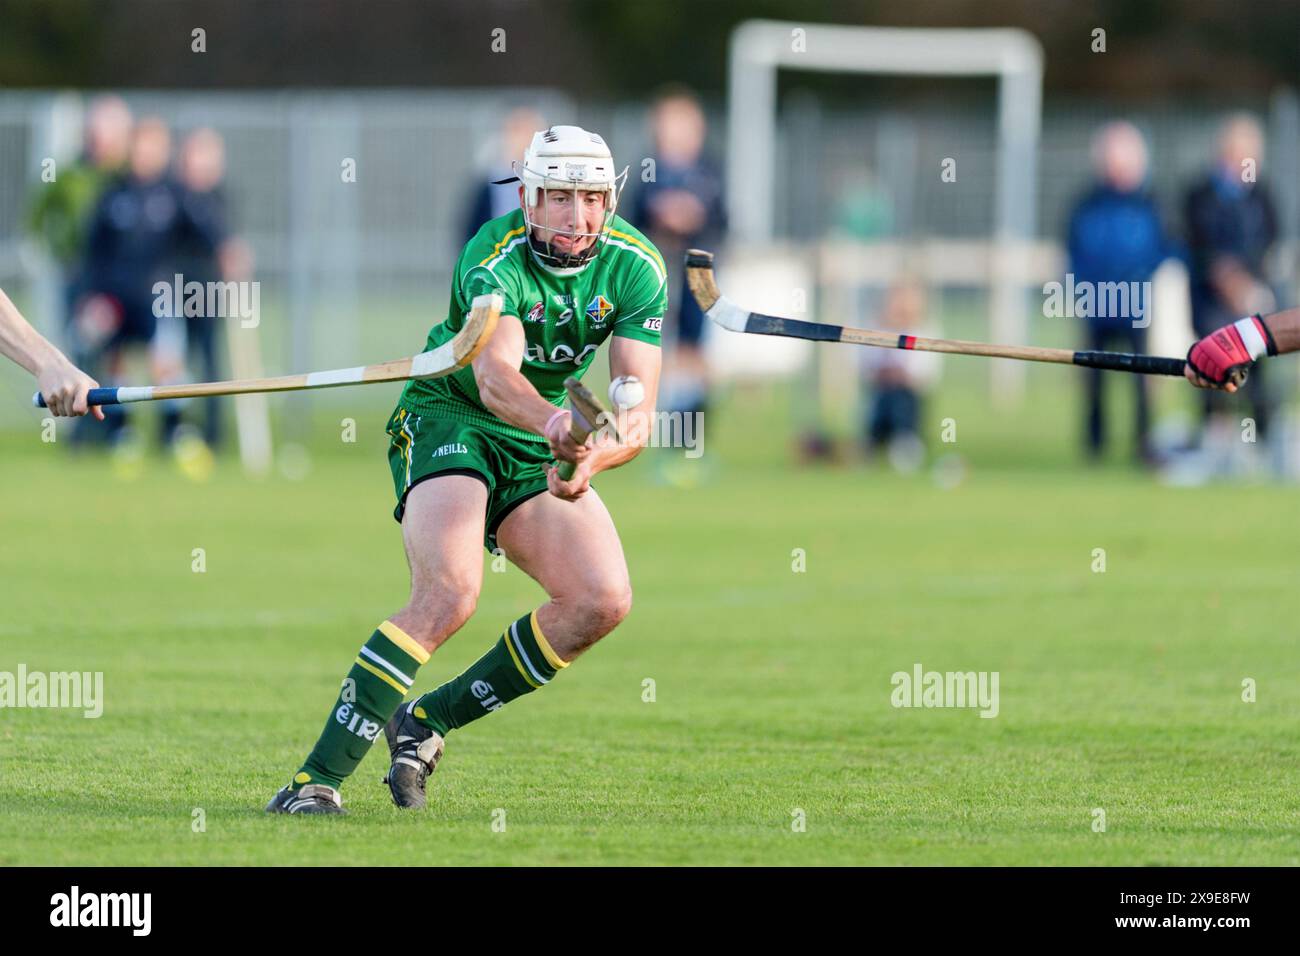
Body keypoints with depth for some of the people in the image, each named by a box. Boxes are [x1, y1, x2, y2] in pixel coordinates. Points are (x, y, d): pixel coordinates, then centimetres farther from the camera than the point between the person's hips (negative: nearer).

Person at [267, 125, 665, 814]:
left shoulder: (634, 267, -10)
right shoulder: (495, 257, -25)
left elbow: (639, 407, -16)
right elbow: (494, 371, -43)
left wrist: (594, 457, -38)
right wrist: (553, 421, -64)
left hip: (537, 448, 6)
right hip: (448, 417, -6)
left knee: (602, 601, -14)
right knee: (449, 594, -29)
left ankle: (429, 719, 2)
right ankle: (316, 778, -28)